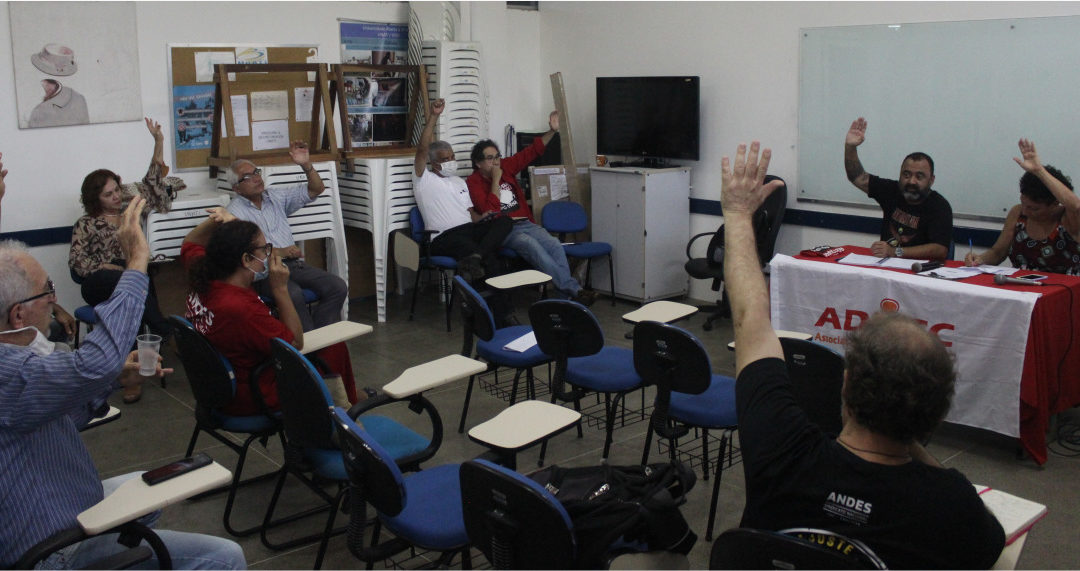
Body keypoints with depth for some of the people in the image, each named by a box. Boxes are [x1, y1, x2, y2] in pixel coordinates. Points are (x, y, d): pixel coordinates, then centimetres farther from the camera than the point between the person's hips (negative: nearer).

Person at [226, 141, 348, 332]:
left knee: (338, 287, -19)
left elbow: (316, 189, 17)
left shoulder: (276, 198, 20)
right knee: (293, 293, -37)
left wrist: (307, 165, -1)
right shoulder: (234, 212, 3)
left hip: (294, 264, 6)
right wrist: (278, 252, -18)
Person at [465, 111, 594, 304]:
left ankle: (566, 294, -32)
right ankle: (572, 290, -39)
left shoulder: (506, 166, 16)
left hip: (525, 223, 6)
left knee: (554, 244, -22)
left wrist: (552, 131, 5)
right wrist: (496, 179, -11)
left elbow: (533, 151, 17)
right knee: (531, 245, -34)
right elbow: (490, 210, -16)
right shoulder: (473, 182, -2)